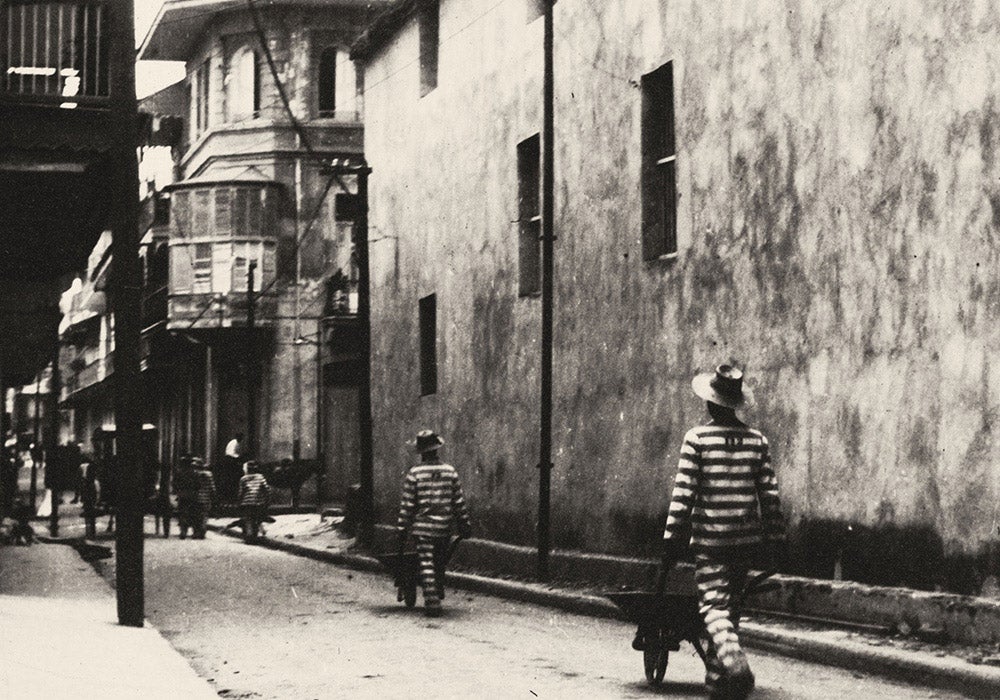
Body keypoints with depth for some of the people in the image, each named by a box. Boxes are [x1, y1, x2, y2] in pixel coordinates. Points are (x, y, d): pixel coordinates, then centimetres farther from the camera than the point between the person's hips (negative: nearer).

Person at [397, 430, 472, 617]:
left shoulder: (414, 474, -8)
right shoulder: (450, 472, 0)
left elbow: (407, 505, -7)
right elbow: (459, 502, 4)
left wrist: (402, 531, -1)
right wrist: (464, 524, 13)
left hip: (422, 528, -3)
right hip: (445, 528, 3)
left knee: (427, 565, 0)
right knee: (440, 564, 19)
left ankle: (432, 602, -6)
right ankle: (438, 595, 30)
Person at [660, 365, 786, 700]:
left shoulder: (697, 438, -7)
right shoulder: (756, 440, 4)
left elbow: (683, 493, -9)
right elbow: (770, 493, 5)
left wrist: (672, 540, -4)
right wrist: (776, 540, 11)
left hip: (709, 537, -4)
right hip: (746, 538, 4)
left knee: (713, 603, -5)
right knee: (729, 604, 15)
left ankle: (733, 659, -29)